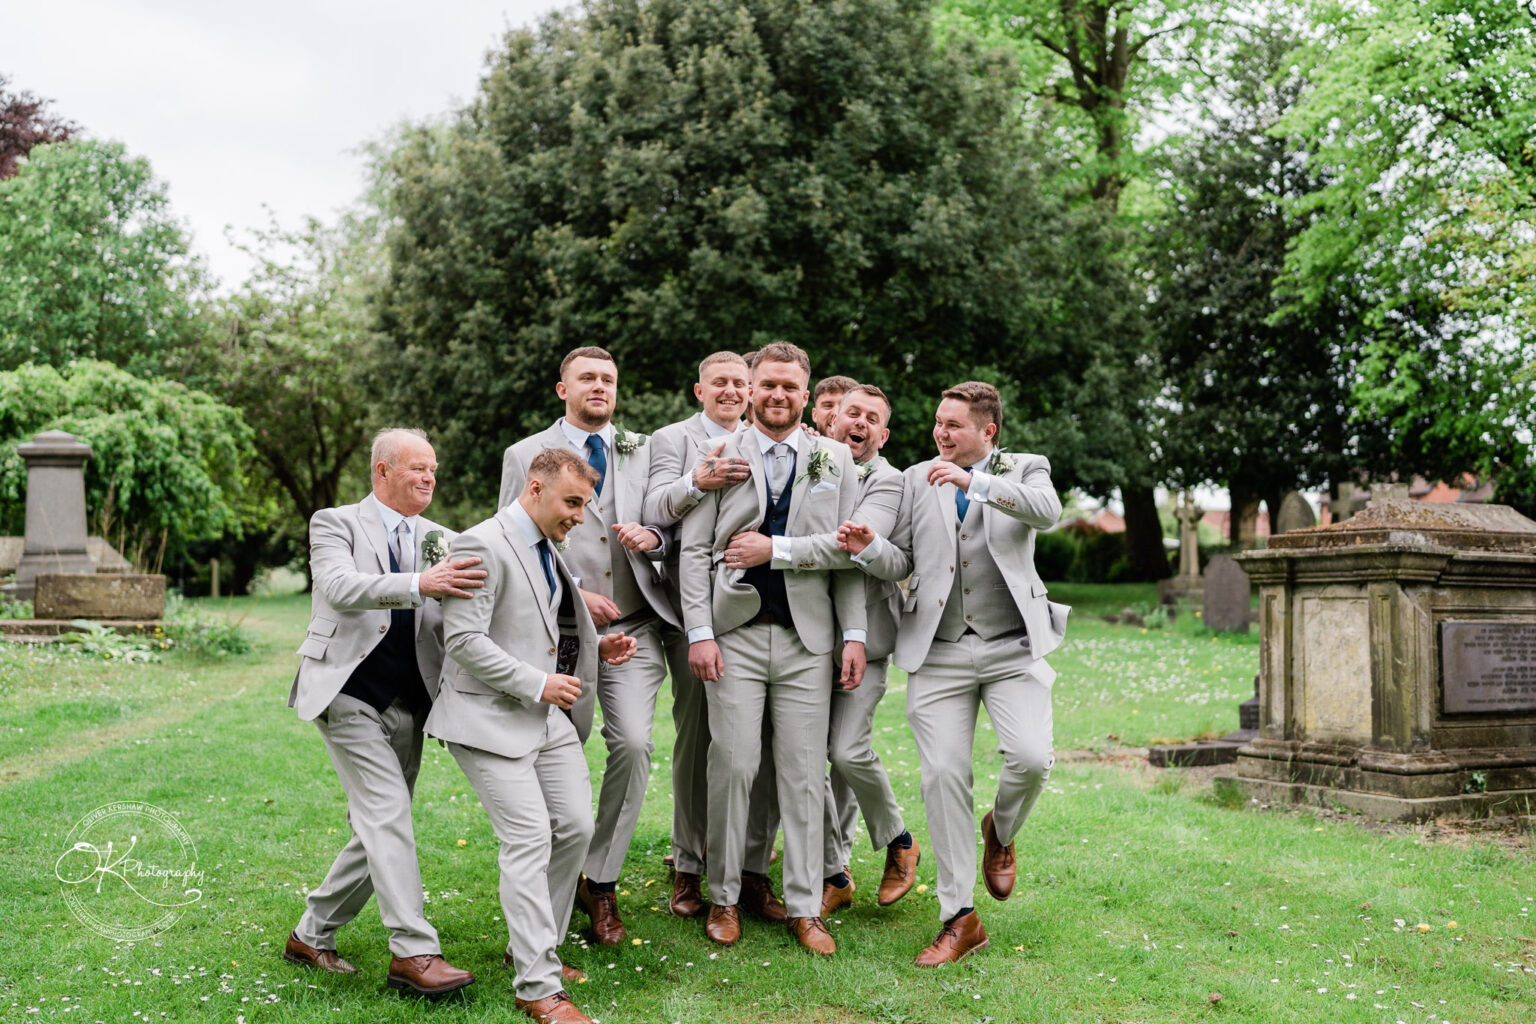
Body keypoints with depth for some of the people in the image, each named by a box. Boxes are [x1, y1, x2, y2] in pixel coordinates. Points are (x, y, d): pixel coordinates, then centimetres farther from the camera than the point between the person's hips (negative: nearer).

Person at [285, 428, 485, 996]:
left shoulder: (441, 540, 13)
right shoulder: (336, 523, 0)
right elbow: (341, 587, -19)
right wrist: (419, 584, -35)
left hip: (407, 708, 6)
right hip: (351, 696, -5)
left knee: (375, 833, 10)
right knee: (387, 817, -14)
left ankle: (312, 935, 26)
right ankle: (413, 952, -10)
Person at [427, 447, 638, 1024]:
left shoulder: (547, 550, 16)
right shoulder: (483, 545, -14)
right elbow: (463, 640, -20)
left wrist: (597, 649, 11)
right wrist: (536, 684, -19)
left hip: (550, 716, 9)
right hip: (492, 717, -9)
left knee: (576, 827, 6)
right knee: (529, 840, -11)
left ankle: (532, 948, 24)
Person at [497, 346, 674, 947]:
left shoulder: (642, 452, 13)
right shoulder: (526, 455, 6)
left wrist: (652, 539, -8)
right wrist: (573, 596, -9)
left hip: (634, 629, 1)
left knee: (634, 744, -13)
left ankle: (600, 882, 3)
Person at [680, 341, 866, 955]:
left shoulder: (835, 460, 10)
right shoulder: (719, 456, 6)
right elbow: (694, 550, 3)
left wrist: (855, 634, 2)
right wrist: (699, 632, -5)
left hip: (807, 637, 1)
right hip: (735, 633, -1)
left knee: (804, 773, 3)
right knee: (733, 765, -1)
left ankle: (804, 908, 14)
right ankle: (724, 898, 16)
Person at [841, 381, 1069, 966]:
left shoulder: (1025, 470, 8)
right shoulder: (917, 480, 14)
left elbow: (1048, 512, -16)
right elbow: (902, 565, 11)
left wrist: (977, 483, -28)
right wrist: (869, 548, -12)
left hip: (1013, 647, -2)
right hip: (939, 654, 2)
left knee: (1031, 758, -18)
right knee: (943, 775, -4)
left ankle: (1000, 832, 18)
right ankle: (959, 919, 8)